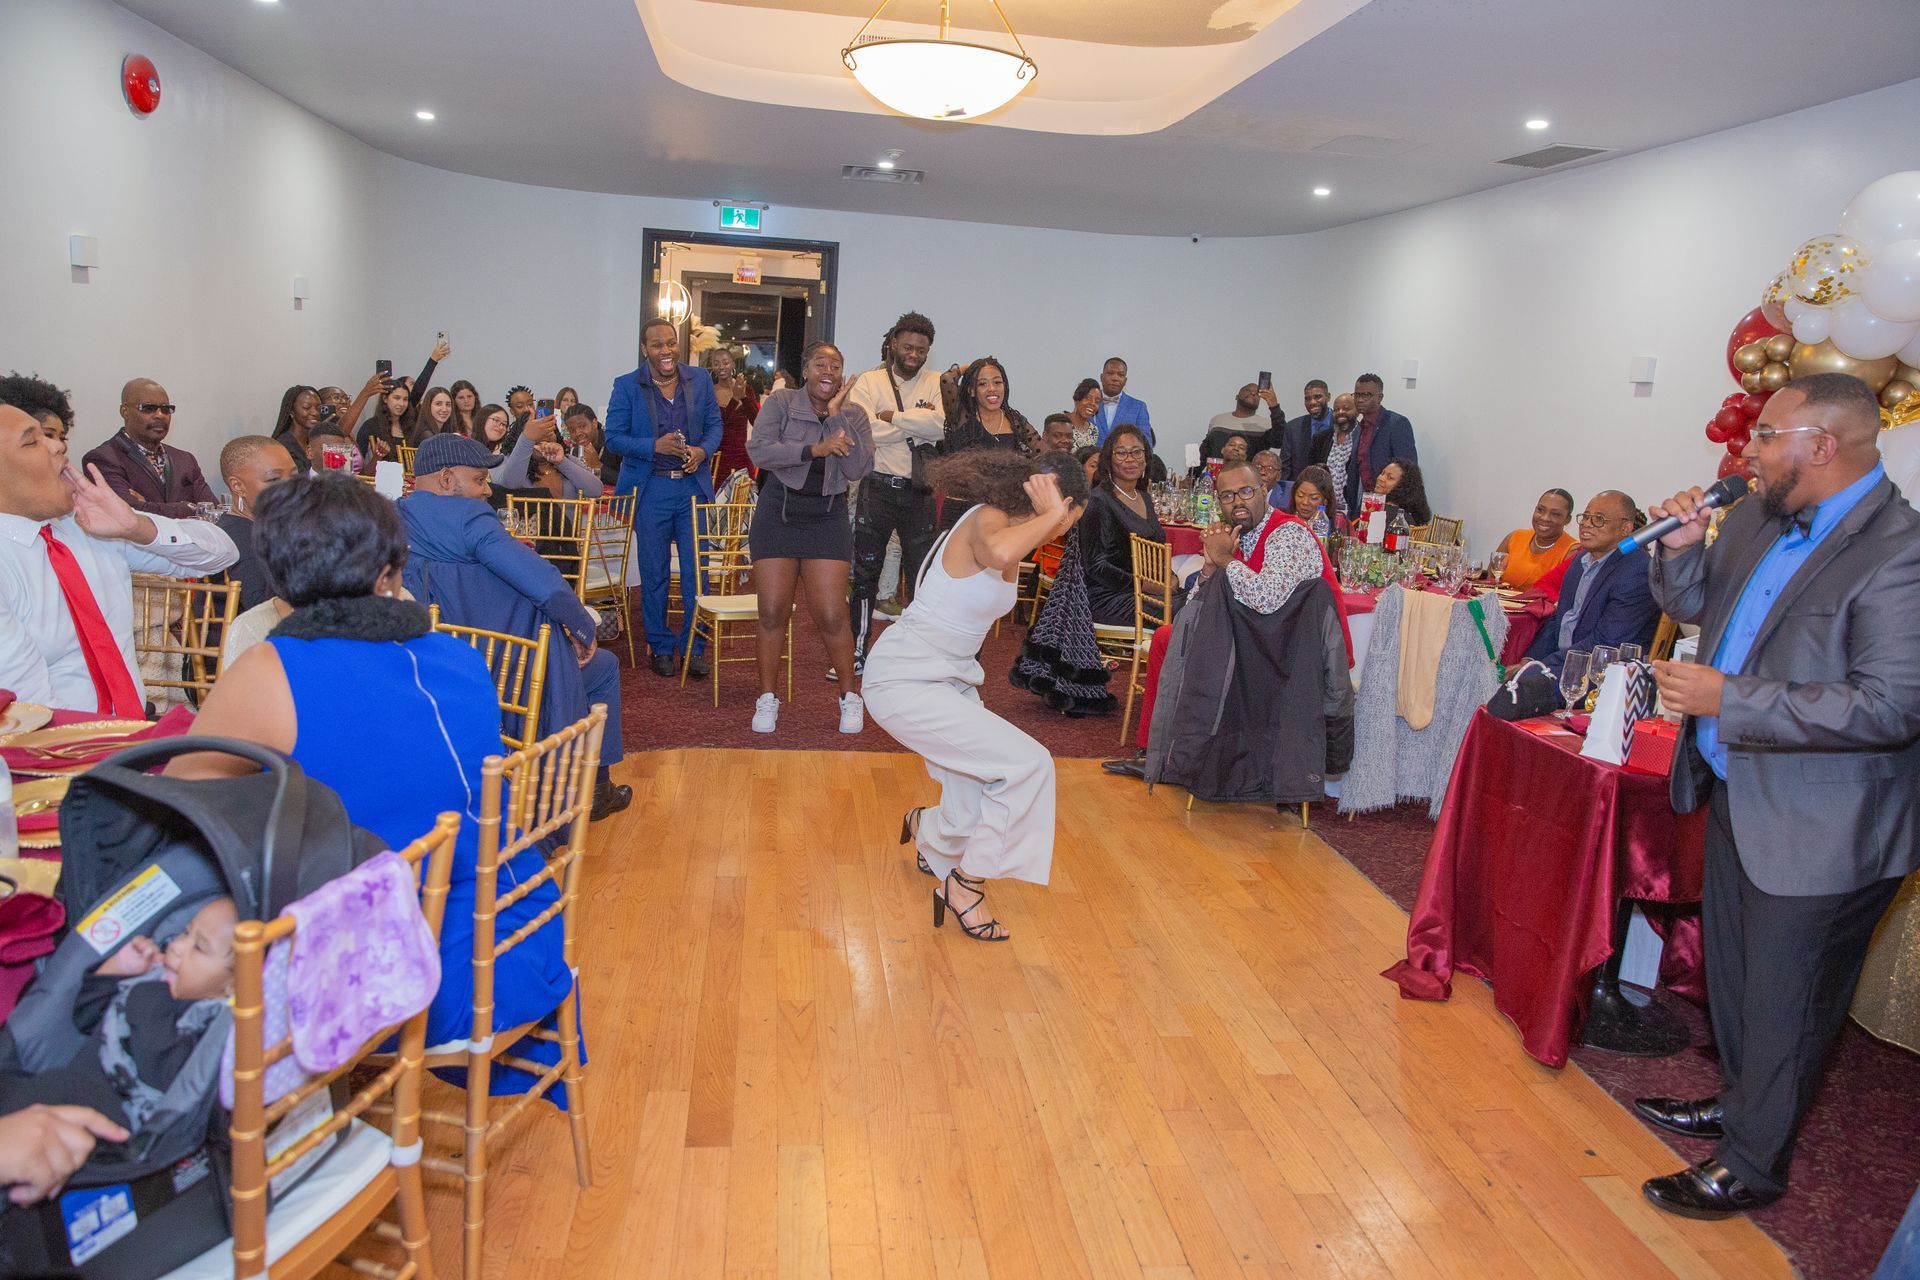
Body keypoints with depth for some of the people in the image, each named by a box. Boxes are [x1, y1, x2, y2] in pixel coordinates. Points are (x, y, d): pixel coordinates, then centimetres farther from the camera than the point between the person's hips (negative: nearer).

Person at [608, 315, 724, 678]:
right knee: (654, 573, 6)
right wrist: (655, 446, -18)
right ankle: (661, 647, 19)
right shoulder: (627, 386, -1)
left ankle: (693, 647, 14)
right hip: (650, 489, -1)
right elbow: (614, 437, -3)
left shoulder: (700, 379, 5)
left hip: (693, 485, 2)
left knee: (696, 571, 3)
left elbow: (714, 424, 10)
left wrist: (702, 450, -11)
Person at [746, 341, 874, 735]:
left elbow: (857, 469, -11)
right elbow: (758, 451, -16)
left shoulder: (855, 415, 3)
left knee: (831, 616, -5)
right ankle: (767, 699, 14)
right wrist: (815, 449, -23)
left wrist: (837, 416, -15)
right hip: (778, 514, 0)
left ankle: (850, 697, 13)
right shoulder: (780, 403, -2)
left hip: (826, 519, 1)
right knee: (773, 613, -1)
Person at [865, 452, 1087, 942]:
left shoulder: (1014, 529, 9)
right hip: (904, 681, -9)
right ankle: (966, 883, -1)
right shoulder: (987, 520, -20)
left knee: (979, 816, 8)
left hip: (950, 677, 9)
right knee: (1028, 764, -17)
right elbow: (999, 553, -45)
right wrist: (1050, 515, -30)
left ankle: (924, 828, 44)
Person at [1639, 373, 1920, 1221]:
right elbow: (1691, 603, 17)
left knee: (1783, 1005, 9)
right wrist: (1682, 547, -4)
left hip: (1818, 831, -9)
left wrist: (1728, 699, -29)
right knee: (1730, 970, 25)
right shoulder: (1758, 520, 3)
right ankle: (1739, 1102, 48)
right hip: (1737, 797, 9)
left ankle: (1752, 1166, 28)